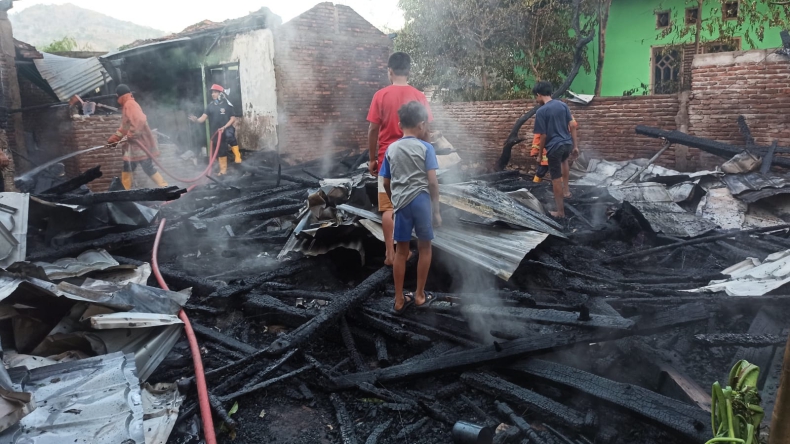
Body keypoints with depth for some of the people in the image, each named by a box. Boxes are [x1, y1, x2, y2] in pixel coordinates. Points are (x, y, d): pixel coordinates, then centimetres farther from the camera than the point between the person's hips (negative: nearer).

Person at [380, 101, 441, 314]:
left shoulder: (391, 149, 6)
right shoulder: (426, 148, -4)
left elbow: (386, 183, 10)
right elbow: (432, 181, -9)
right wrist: (436, 209, -1)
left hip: (401, 203, 3)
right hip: (421, 201, -3)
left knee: (401, 251, 11)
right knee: (424, 248, 14)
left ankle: (399, 300, 17)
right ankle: (420, 295, 22)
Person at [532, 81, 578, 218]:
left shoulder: (541, 111, -12)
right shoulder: (563, 105, 5)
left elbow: (543, 135, -12)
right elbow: (572, 126, 7)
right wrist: (574, 145, 17)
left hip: (554, 147, -6)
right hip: (567, 143, 6)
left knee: (556, 179, 5)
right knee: (564, 160, 41)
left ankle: (560, 211, 13)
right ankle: (566, 189, 42)